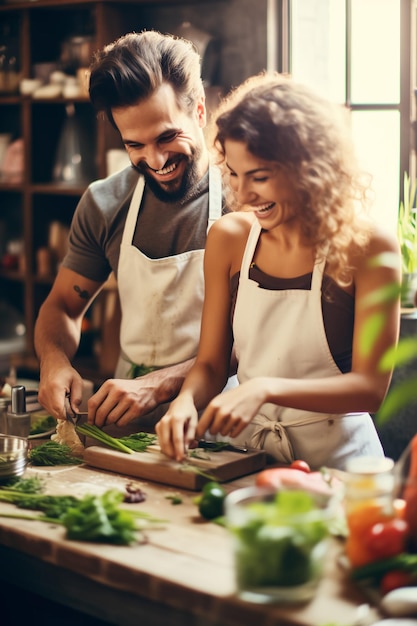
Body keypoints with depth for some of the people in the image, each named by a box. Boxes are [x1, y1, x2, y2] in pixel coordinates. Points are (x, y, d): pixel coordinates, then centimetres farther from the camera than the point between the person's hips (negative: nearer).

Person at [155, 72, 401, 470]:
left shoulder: (367, 249, -9)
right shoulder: (229, 238, 2)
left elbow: (370, 387, -10)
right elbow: (210, 363, 8)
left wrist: (266, 388, -22)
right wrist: (186, 400, -14)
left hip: (334, 457, -3)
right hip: (246, 447, 4)